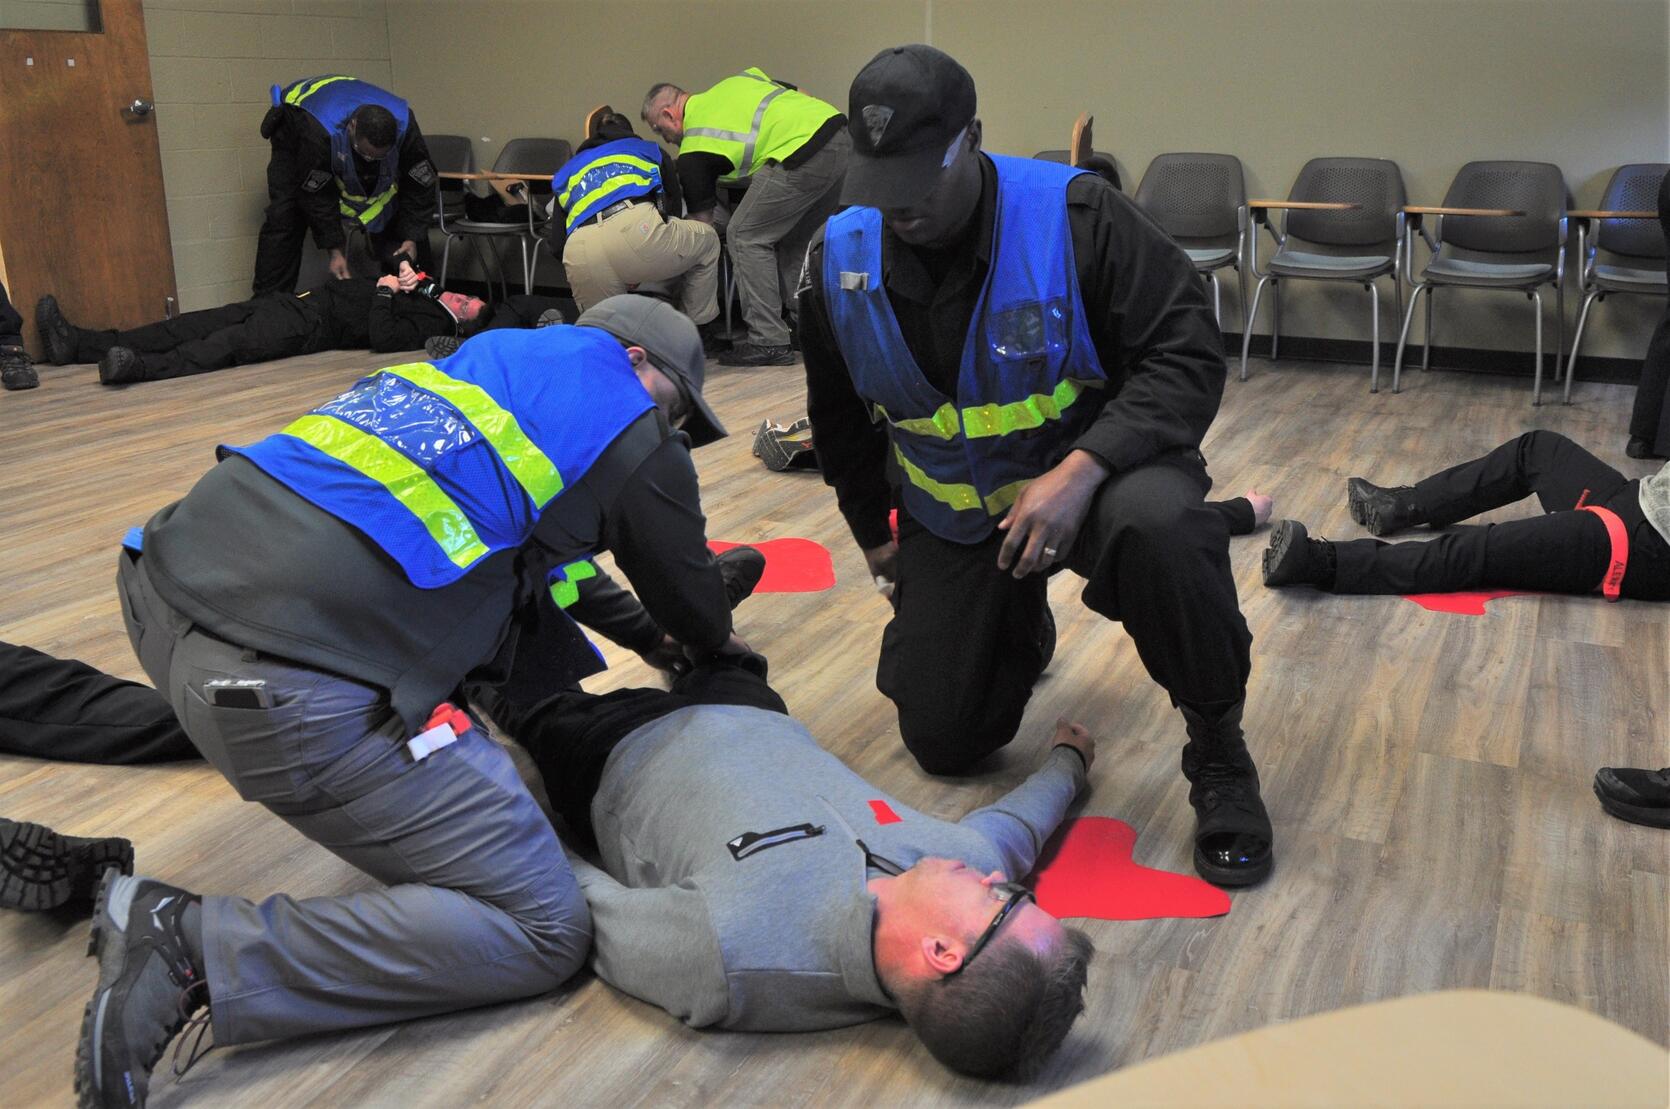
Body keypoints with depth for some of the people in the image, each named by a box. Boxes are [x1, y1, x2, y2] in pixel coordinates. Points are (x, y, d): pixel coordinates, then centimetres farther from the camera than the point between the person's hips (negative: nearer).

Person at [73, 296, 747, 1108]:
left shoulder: (489, 353, 25)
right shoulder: (636, 442, 4)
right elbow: (694, 609, 21)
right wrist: (714, 645, 45)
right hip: (288, 688, -9)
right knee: (545, 932, 0)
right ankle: (194, 948, -8)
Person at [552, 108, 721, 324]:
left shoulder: (568, 169, 39)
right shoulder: (650, 151, 35)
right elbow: (674, 207, 33)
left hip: (578, 251, 3)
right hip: (636, 229, -2)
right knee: (707, 242, 28)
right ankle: (697, 333, 28)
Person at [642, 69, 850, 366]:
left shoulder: (693, 151, 7)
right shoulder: (735, 81, 27)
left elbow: (701, 222, 12)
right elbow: (801, 96, 25)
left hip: (803, 152, -8)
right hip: (841, 138, 9)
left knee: (745, 236, 3)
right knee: (794, 239, 21)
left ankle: (768, 342, 1)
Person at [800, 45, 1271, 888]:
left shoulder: (1073, 216, -21)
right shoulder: (842, 259, -8)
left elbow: (1189, 356, -23)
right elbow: (840, 416, 9)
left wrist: (1082, 469, -37)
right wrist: (872, 529, 17)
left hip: (1090, 464, -4)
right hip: (951, 509, 4)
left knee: (1159, 526, -41)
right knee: (943, 742, 4)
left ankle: (1218, 753, -15)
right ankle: (1016, 624, 39)